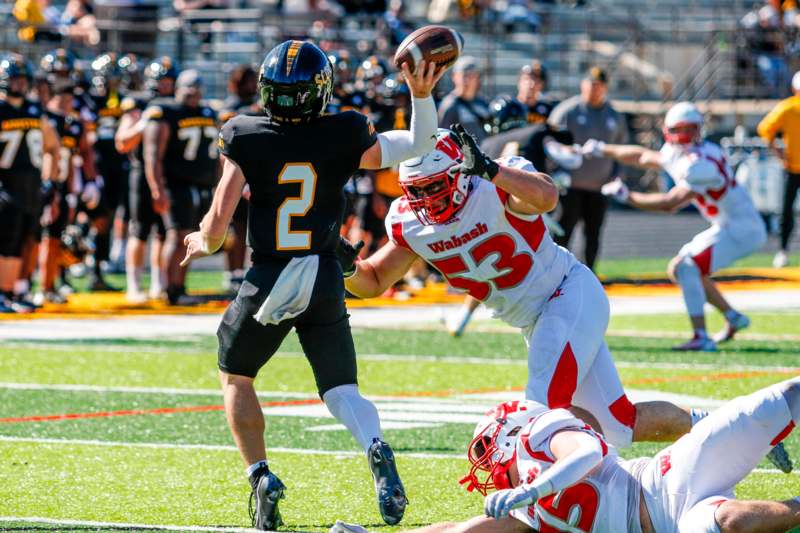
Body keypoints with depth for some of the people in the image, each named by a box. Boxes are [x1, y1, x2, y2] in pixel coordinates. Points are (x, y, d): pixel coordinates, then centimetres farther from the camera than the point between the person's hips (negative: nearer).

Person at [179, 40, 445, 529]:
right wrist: (422, 97, 5)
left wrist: (203, 242, 11)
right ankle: (375, 447, -23)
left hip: (267, 281, -1)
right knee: (342, 390, 9)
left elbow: (217, 225, -9)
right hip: (326, 281, 2)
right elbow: (419, 146, 3)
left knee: (236, 377, 22)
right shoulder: (343, 137, -4)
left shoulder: (245, 139, -9)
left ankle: (262, 479, 9)